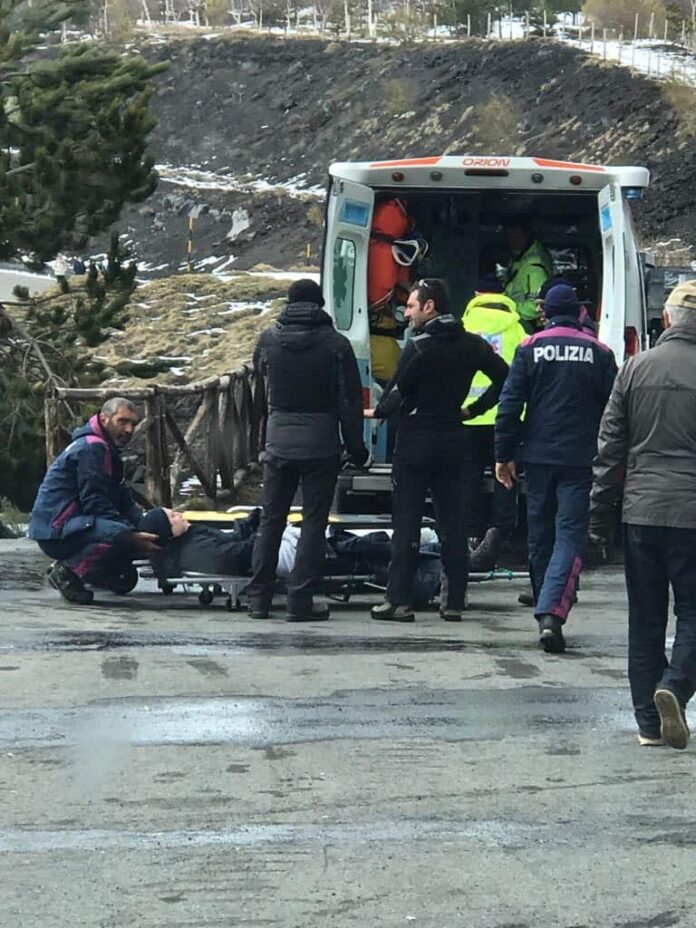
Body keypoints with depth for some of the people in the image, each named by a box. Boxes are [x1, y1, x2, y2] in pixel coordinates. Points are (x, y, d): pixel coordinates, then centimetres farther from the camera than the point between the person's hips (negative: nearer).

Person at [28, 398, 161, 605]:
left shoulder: (106, 448, 20)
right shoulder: (91, 448, -13)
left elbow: (123, 499, 15)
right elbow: (94, 502, -20)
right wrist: (132, 536, -24)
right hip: (55, 531, -11)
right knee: (121, 535, -33)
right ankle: (68, 571, -18)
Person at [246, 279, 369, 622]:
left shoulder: (269, 339, 1)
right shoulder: (335, 343, -7)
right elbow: (350, 401, -6)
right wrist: (356, 448, 2)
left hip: (278, 440, 3)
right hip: (321, 443, -3)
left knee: (270, 520, 12)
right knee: (313, 522, 2)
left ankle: (258, 598, 13)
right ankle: (300, 600, -1)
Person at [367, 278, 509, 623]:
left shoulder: (419, 346, -13)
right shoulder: (471, 345, 6)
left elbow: (400, 391, -14)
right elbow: (504, 377, 7)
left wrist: (377, 412, 3)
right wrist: (474, 409, 12)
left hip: (415, 442, -5)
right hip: (454, 442, 5)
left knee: (406, 523, -2)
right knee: (453, 523, 8)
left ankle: (399, 600, -3)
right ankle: (454, 601, 8)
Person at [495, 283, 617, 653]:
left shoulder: (530, 349, 2)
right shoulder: (599, 353, 2)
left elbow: (510, 404, -1)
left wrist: (504, 454, 5)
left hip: (538, 456, 1)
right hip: (581, 459, -1)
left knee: (540, 535, 14)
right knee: (571, 535, -6)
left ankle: (545, 612, 24)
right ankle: (553, 612, -23)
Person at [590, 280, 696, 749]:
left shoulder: (636, 368, 4)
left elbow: (611, 448, 6)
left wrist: (600, 517, 12)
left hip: (641, 512, 3)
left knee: (645, 618, 10)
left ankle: (649, 720, 11)